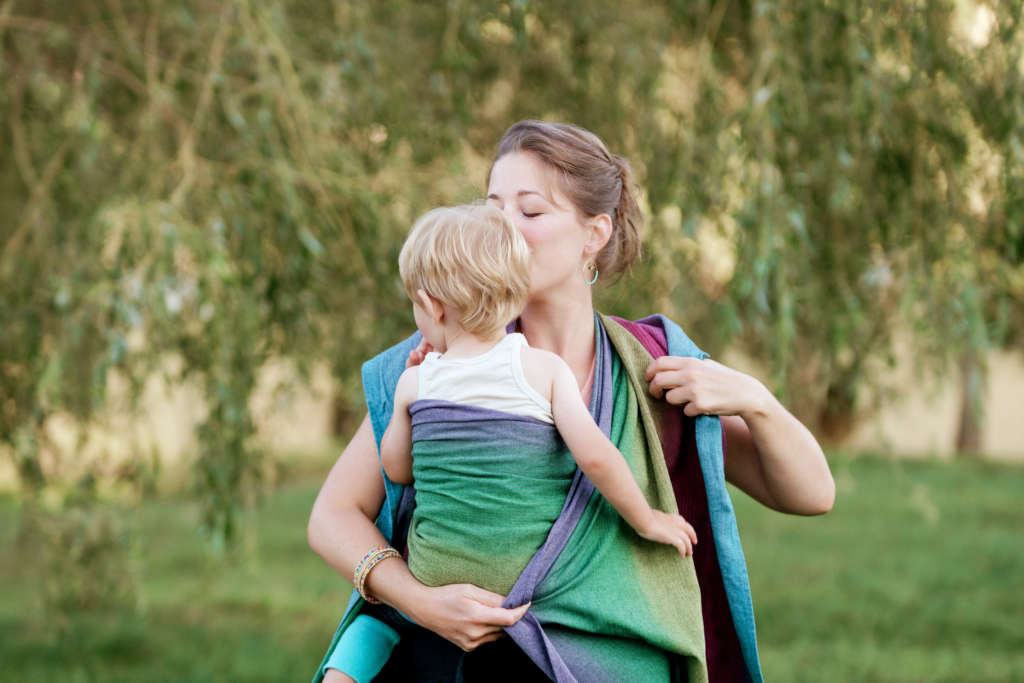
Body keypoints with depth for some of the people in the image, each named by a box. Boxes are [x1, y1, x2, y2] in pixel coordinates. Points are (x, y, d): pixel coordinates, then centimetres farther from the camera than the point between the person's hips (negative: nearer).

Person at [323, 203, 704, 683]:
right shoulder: (545, 369, -5)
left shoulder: (415, 382, 0)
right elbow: (595, 455, -13)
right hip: (528, 571, -1)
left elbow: (396, 471, 13)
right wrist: (646, 521, -1)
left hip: (435, 570, 1)